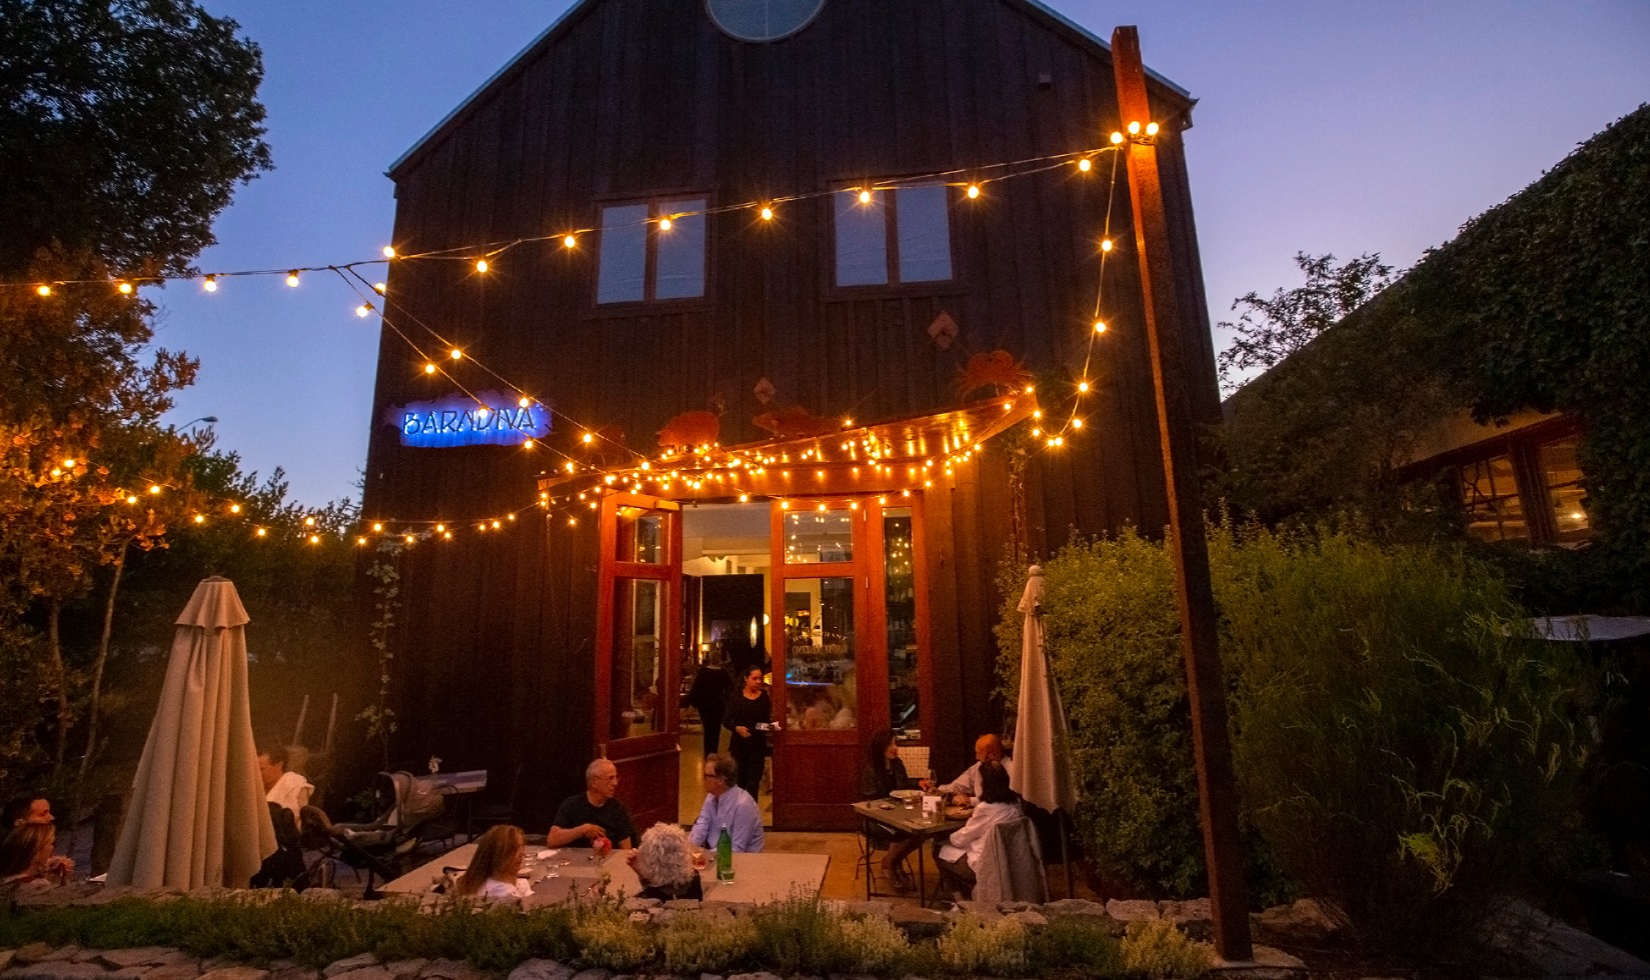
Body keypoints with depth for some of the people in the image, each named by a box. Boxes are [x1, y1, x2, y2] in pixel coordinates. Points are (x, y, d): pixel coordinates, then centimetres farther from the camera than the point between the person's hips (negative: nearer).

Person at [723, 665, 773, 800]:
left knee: (753, 783, 0)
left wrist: (771, 726, -15)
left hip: (758, 745, 1)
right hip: (739, 744, -1)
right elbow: (726, 721, -3)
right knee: (738, 781, 9)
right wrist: (737, 728, -21)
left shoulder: (765, 697, 1)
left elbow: (768, 720, 6)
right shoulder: (736, 696, -3)